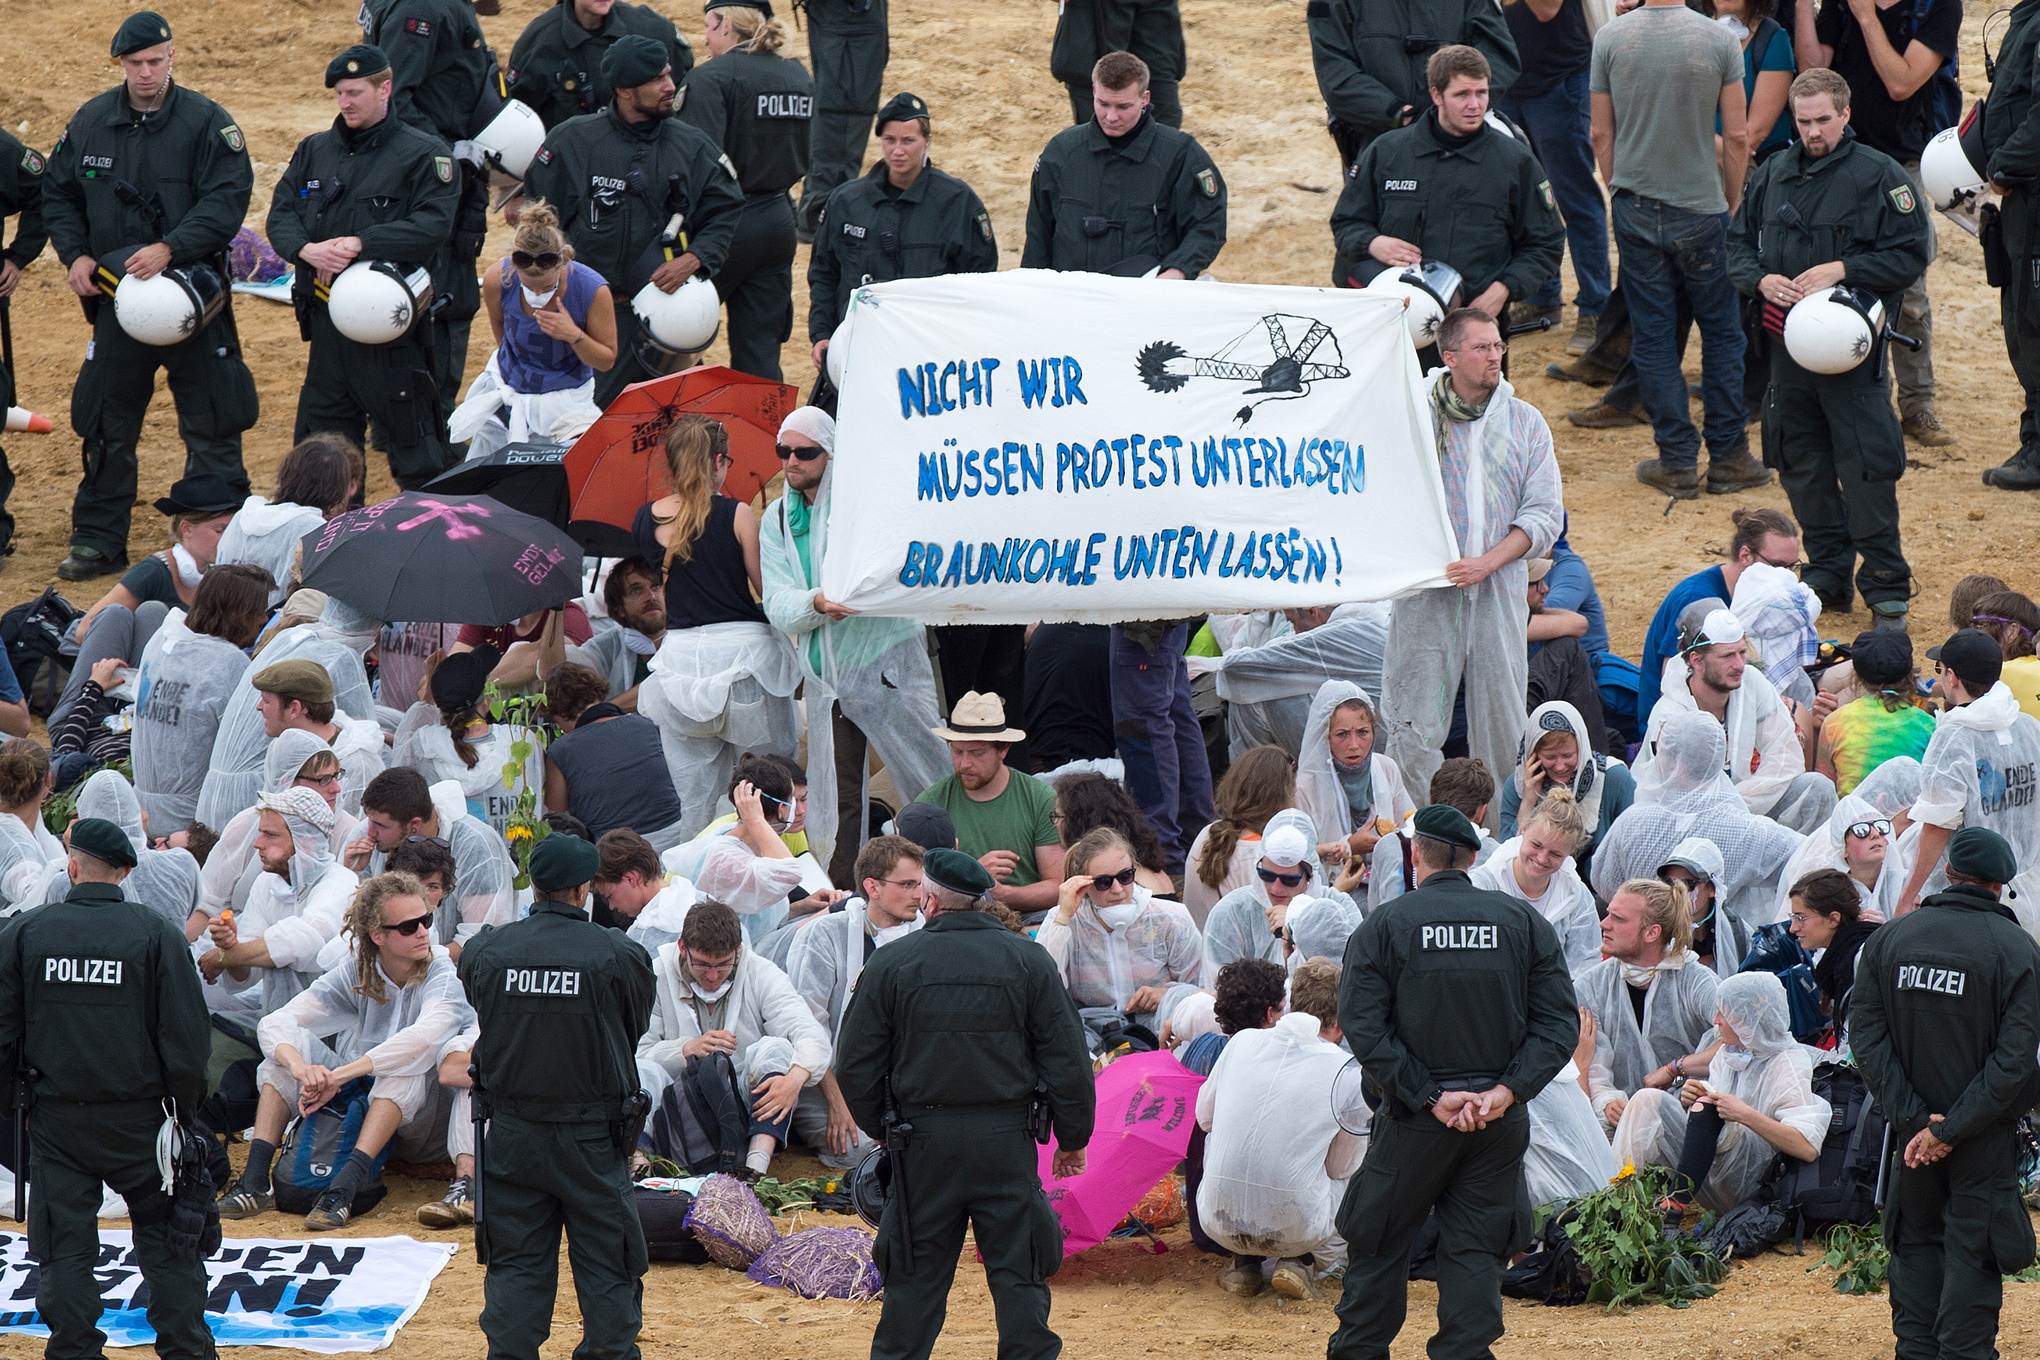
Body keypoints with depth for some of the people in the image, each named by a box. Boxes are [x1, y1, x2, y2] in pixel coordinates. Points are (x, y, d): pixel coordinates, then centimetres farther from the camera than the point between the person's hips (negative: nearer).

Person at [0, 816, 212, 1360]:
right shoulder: (154, 932, -7)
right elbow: (187, 1031, -8)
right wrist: (184, 1109, 4)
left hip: (54, 1119, 1)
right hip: (139, 1116, -1)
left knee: (66, 1248, 8)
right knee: (166, 1239, 10)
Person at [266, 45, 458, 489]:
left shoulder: (423, 154, -3)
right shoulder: (314, 151, 15)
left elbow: (432, 225, -16)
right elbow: (280, 214, 7)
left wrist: (360, 244, -23)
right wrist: (307, 249, -16)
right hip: (328, 324, 6)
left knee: (413, 451, -3)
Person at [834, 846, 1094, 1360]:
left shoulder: (891, 964, -2)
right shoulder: (1028, 961, 0)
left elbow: (855, 1065, 2)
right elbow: (1067, 1060, 1)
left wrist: (881, 1128, 16)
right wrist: (1072, 1138, 11)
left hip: (923, 1139, 0)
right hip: (1008, 1139, 0)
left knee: (915, 1276, 8)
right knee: (1017, 1269, 4)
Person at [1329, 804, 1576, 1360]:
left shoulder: (1383, 927, -3)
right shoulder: (1524, 923, 3)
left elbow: (1364, 1027, -11)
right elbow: (1560, 1024, -3)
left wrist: (1430, 1098, -13)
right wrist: (1505, 1091, -10)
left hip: (1413, 1124, -2)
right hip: (1500, 1124, 2)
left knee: (1378, 1242, 11)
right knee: (1476, 1250, 6)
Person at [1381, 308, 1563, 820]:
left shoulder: (1525, 422, 7)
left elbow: (1544, 513, 3)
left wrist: (1486, 563, -11)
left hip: (1498, 588, 2)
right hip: (1427, 587, -2)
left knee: (1503, 724, 2)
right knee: (1414, 725, -4)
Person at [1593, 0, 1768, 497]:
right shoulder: (1719, 41, -9)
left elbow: (1602, 135, 0)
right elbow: (1737, 138, -5)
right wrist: (1733, 203, 10)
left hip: (1636, 209, 1)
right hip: (1701, 209, -1)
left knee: (1653, 335, 7)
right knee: (1721, 333, 11)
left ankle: (1677, 462, 7)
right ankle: (1727, 460, 12)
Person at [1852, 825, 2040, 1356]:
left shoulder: (1888, 939, -2)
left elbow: (1867, 1035, -7)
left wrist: (1913, 1118, -10)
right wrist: (1951, 1130, -15)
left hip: (1914, 1127, 3)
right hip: (1986, 1134, -3)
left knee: (1917, 1237, 16)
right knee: (1973, 1243, 4)